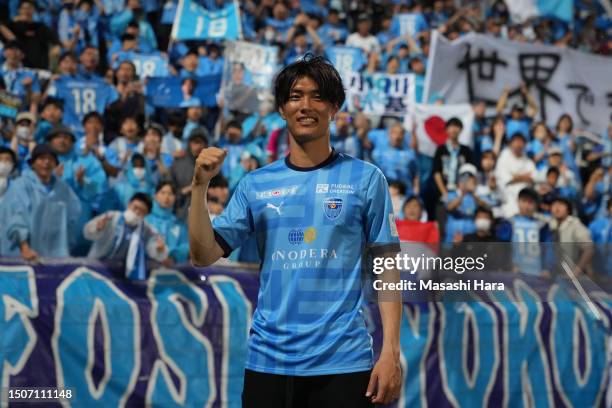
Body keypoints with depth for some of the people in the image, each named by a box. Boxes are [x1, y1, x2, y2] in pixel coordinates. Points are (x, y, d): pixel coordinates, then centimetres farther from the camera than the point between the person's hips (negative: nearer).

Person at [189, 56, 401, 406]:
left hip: (342, 363, -2)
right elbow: (204, 255, 6)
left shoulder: (366, 179, 2)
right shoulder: (256, 184, 9)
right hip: (268, 361, 2)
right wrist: (201, 185, -7)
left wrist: (391, 352, -8)